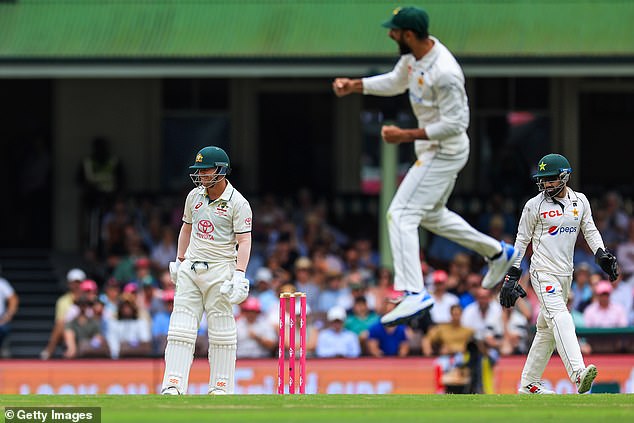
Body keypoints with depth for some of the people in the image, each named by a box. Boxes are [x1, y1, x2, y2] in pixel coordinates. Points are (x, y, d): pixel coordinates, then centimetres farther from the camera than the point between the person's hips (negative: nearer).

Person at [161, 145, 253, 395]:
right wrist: (179, 260, 20)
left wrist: (239, 275, -23)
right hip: (190, 270, 5)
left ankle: (221, 387, 4)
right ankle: (173, 385, -4)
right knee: (181, 327, -2)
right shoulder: (195, 196, 10)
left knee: (221, 331, -2)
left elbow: (244, 241, -13)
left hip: (220, 269, -5)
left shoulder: (238, 203, -8)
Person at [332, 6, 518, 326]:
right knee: (432, 215, 26)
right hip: (433, 150, 10)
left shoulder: (443, 72, -30)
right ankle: (497, 252, 39)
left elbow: (455, 123, -26)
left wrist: (406, 136, -26)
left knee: (401, 214, -16)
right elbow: (396, 82, 18)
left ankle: (414, 293, -23)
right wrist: (354, 86, 6)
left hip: (444, 152, -10)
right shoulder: (415, 54, -1)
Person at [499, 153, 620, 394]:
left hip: (566, 273, 6)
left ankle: (529, 383, 19)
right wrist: (512, 275, -1)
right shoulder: (535, 205, -5)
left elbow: (590, 231, 14)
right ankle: (578, 374, -41)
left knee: (547, 329, 11)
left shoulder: (580, 201, 7)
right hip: (543, 272, -6)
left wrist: (601, 254, -5)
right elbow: (522, 240, 1)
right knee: (560, 319, -24)